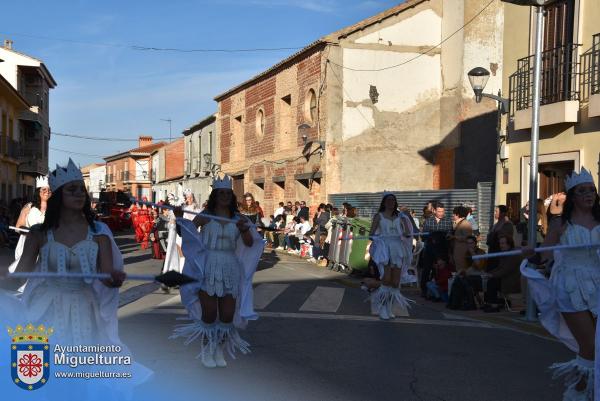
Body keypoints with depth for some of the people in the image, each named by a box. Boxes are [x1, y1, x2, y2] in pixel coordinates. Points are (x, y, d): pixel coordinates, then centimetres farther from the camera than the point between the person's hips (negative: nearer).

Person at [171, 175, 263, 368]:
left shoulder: (239, 218, 5)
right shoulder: (205, 216, -1)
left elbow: (250, 243, -3)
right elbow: (185, 232, -8)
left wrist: (244, 229, -23)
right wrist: (179, 218, -26)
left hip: (230, 270, 3)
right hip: (208, 268, -2)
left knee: (228, 314, 6)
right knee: (209, 313, 2)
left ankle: (220, 349, 29)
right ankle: (207, 349, 26)